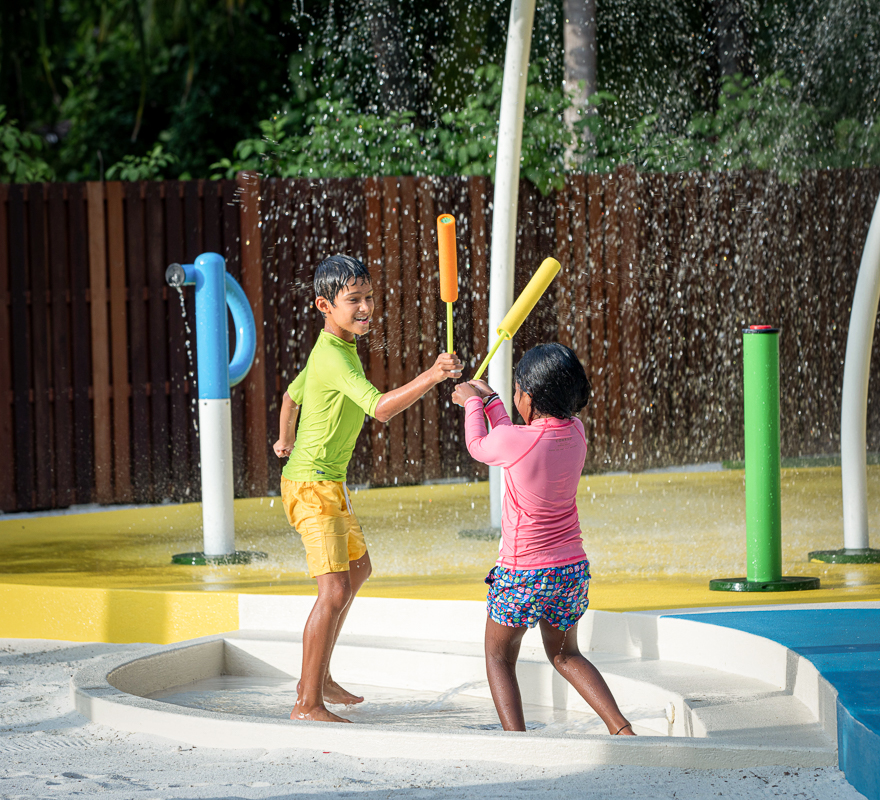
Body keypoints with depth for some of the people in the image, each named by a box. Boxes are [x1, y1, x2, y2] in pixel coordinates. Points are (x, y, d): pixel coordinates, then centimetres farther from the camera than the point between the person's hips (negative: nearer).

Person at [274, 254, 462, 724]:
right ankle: (308, 706, -16)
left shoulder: (333, 349, 9)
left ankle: (316, 679, 33)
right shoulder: (335, 359, -24)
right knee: (335, 589, -18)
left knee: (358, 569, 25)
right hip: (313, 488, -11)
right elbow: (380, 407, -37)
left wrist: (285, 442, 43)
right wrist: (432, 377, -45)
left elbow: (291, 396, 25)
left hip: (329, 484, 11)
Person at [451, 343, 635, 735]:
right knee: (565, 655, 23)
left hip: (522, 573, -6)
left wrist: (472, 403, 20)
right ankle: (622, 729, 8)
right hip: (572, 567, 6)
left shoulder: (513, 441, -22)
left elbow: (479, 447, 2)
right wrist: (489, 400, 27)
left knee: (499, 657, 13)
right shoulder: (575, 432, -4)